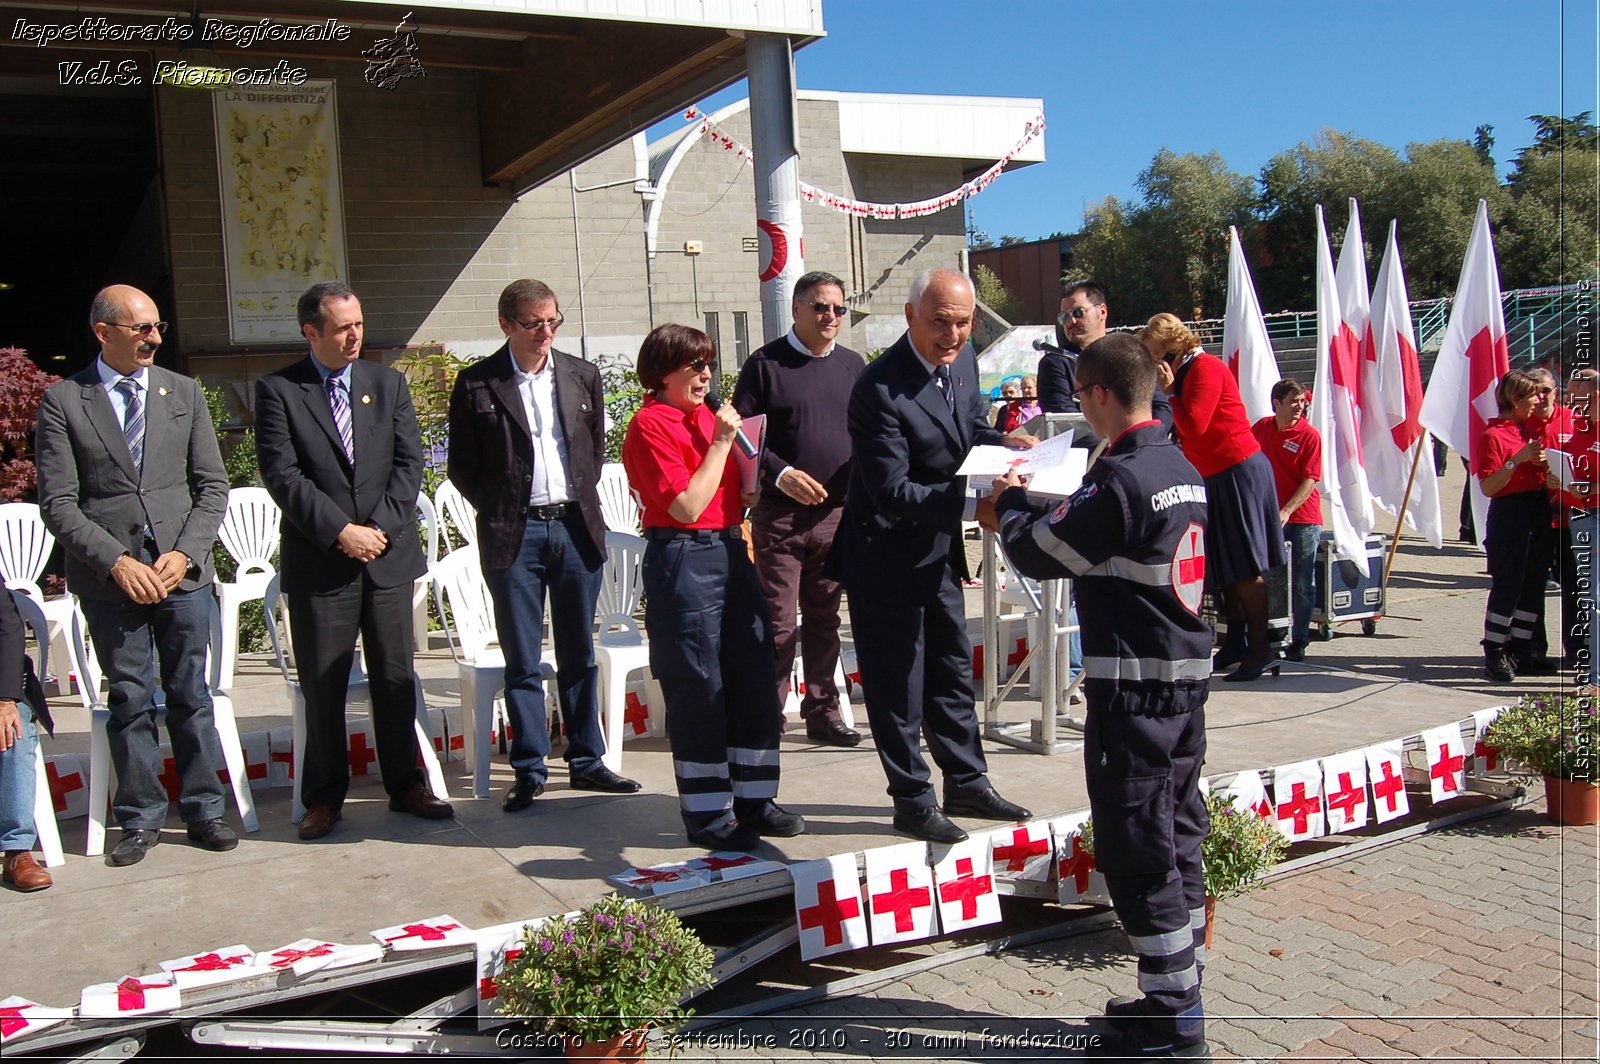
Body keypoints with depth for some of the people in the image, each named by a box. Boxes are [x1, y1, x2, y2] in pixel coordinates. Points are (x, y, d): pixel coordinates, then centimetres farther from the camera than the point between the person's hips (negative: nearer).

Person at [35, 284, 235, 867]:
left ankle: (203, 810, 19)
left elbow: (212, 485, 6)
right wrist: (116, 561, -15)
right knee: (129, 700, 6)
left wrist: (184, 552, -7)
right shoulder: (62, 401, 0)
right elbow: (58, 503, -4)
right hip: (109, 575, -2)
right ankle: (140, 819, 18)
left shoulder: (183, 392, 8)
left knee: (191, 695, 7)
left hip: (182, 569, 2)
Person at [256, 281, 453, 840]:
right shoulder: (277, 390, -1)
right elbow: (282, 476, -9)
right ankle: (324, 798, 17)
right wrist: (341, 532, -15)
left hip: (389, 555, 3)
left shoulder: (387, 383, 9)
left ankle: (405, 785, 21)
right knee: (322, 687, 4)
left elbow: (409, 463, 4)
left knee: (396, 679, 9)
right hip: (319, 563, -3)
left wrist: (380, 527, -9)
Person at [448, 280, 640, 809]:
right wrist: (499, 512, -1)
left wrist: (581, 502, 8)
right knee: (522, 662, 4)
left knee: (580, 656, 10)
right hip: (515, 535, -3)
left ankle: (586, 761, 20)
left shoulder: (582, 375, 7)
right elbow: (462, 467, 3)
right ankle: (529, 770, 13)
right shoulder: (476, 384, -2)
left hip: (577, 528, 3)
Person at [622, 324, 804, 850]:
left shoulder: (708, 416, 14)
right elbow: (687, 505, -17)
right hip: (684, 560, -8)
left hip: (731, 552, 8)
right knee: (699, 692, -1)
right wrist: (720, 442, -14)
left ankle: (754, 801, 21)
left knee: (756, 679, 9)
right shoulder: (651, 425, -9)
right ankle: (707, 815, 11)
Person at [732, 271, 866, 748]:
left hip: (837, 512, 4)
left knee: (824, 619, 12)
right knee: (777, 623, -2)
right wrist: (780, 473, -16)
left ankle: (822, 712, 21)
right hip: (779, 512, -4)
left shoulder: (853, 365, 12)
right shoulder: (765, 364, -1)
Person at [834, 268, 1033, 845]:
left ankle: (968, 784, 35)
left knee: (953, 671, 20)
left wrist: (1002, 443, -6)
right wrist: (969, 493, -37)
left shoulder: (963, 360, -1)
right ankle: (912, 801, 20)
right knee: (898, 685, 4)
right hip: (888, 555, -8)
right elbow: (892, 493, -26)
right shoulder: (879, 388, -25)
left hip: (939, 552, 8)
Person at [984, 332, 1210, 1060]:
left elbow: (1039, 553, -10)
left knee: (1139, 855, -1)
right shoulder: (1184, 470, 10)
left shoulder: (1119, 477, -18)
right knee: (1177, 841, 15)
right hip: (1188, 675, 9)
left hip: (1133, 689, -9)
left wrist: (1011, 502, 9)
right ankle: (1177, 996, 26)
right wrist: (1036, 511, 16)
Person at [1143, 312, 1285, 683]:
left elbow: (1194, 425, -22)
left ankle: (1258, 648, -1)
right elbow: (1189, 431, 16)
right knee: (1226, 567, 13)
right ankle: (1236, 642, 19)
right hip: (1217, 476, 10)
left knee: (1244, 568, -7)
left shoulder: (1206, 368, -14)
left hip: (1237, 472, -10)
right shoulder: (1189, 371, 16)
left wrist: (1171, 390, -14)